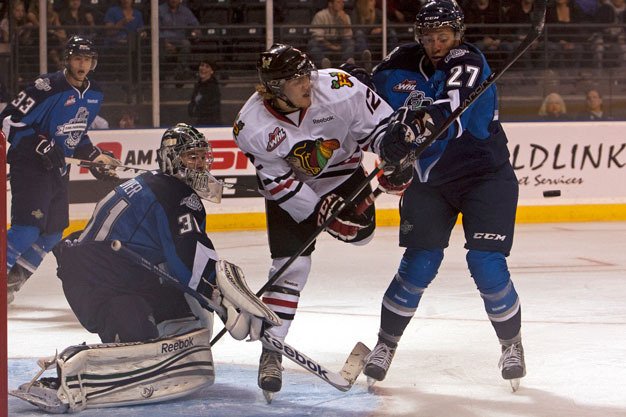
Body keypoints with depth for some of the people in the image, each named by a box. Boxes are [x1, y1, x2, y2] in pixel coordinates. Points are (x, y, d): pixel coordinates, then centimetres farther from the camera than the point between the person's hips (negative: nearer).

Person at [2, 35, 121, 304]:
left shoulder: (94, 95, 7)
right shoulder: (47, 88, -18)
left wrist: (95, 157, 14)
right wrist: (42, 145, -25)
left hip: (59, 170, 8)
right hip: (29, 167, -8)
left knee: (52, 234, 8)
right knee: (28, 228, -20)